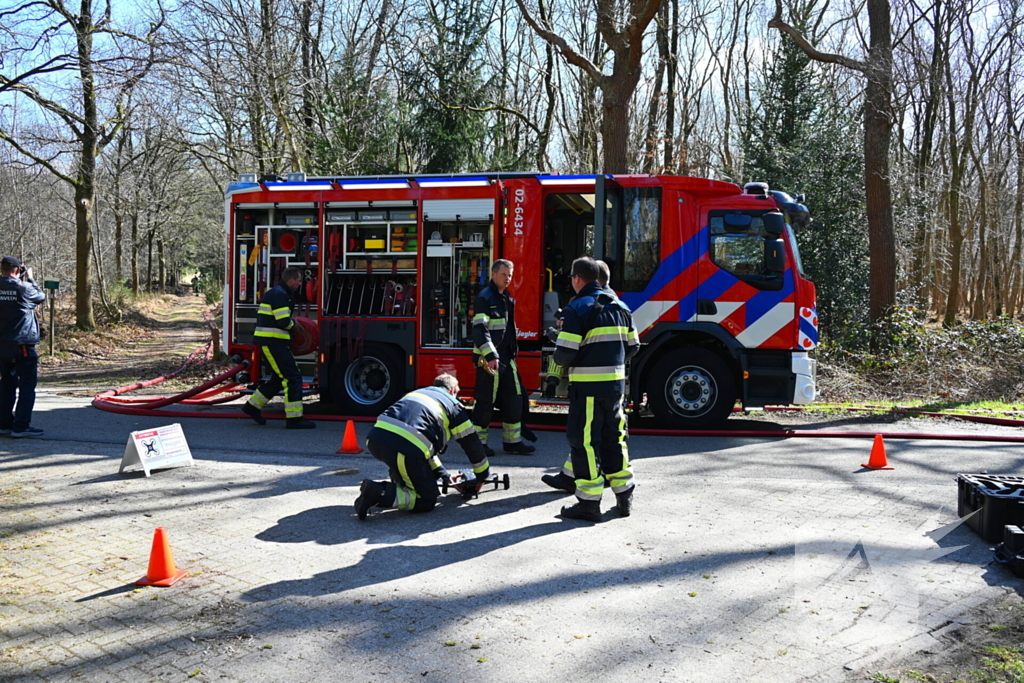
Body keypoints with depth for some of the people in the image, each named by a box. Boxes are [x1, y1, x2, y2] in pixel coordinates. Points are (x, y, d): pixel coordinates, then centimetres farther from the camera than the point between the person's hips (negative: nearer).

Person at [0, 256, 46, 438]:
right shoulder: (23, 287, -14)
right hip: (22, 344, -6)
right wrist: (30, 279, 13)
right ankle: (21, 426, -3)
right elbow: (40, 297, 3)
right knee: (27, 385, 0)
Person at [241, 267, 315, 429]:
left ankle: (253, 406, 26)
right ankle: (294, 418, -10)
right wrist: (293, 324, -3)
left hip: (270, 342, 11)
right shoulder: (279, 294, -15)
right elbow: (284, 322, -23)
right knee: (293, 377, -10)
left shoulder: (275, 292, 19)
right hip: (273, 342, -11)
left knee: (279, 378, 19)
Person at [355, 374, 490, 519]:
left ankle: (399, 485, 15)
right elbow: (471, 442, 24)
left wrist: (440, 471, 47)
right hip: (406, 449, -7)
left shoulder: (416, 393, 37)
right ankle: (380, 493, -12)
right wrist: (483, 474, 39)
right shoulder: (452, 405, 20)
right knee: (427, 501, 8)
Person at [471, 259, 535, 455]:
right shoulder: (485, 298, -11)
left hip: (506, 357, 9)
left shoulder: (507, 299, 16)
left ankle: (512, 441, 18)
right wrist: (490, 355, -28)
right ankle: (477, 442, 8)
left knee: (513, 400, 9)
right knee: (486, 402, -3)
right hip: (489, 359, -9)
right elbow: (480, 329, -20)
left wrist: (513, 352, 20)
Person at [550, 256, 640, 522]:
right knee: (614, 438, 16)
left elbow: (564, 353, -17)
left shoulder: (577, 309, -11)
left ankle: (589, 502, 3)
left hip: (588, 387, -7)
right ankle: (624, 496, 23)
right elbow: (632, 346, 14)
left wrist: (561, 360, 5)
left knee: (585, 441, 0)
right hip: (616, 385, 7)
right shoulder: (619, 306, 11)